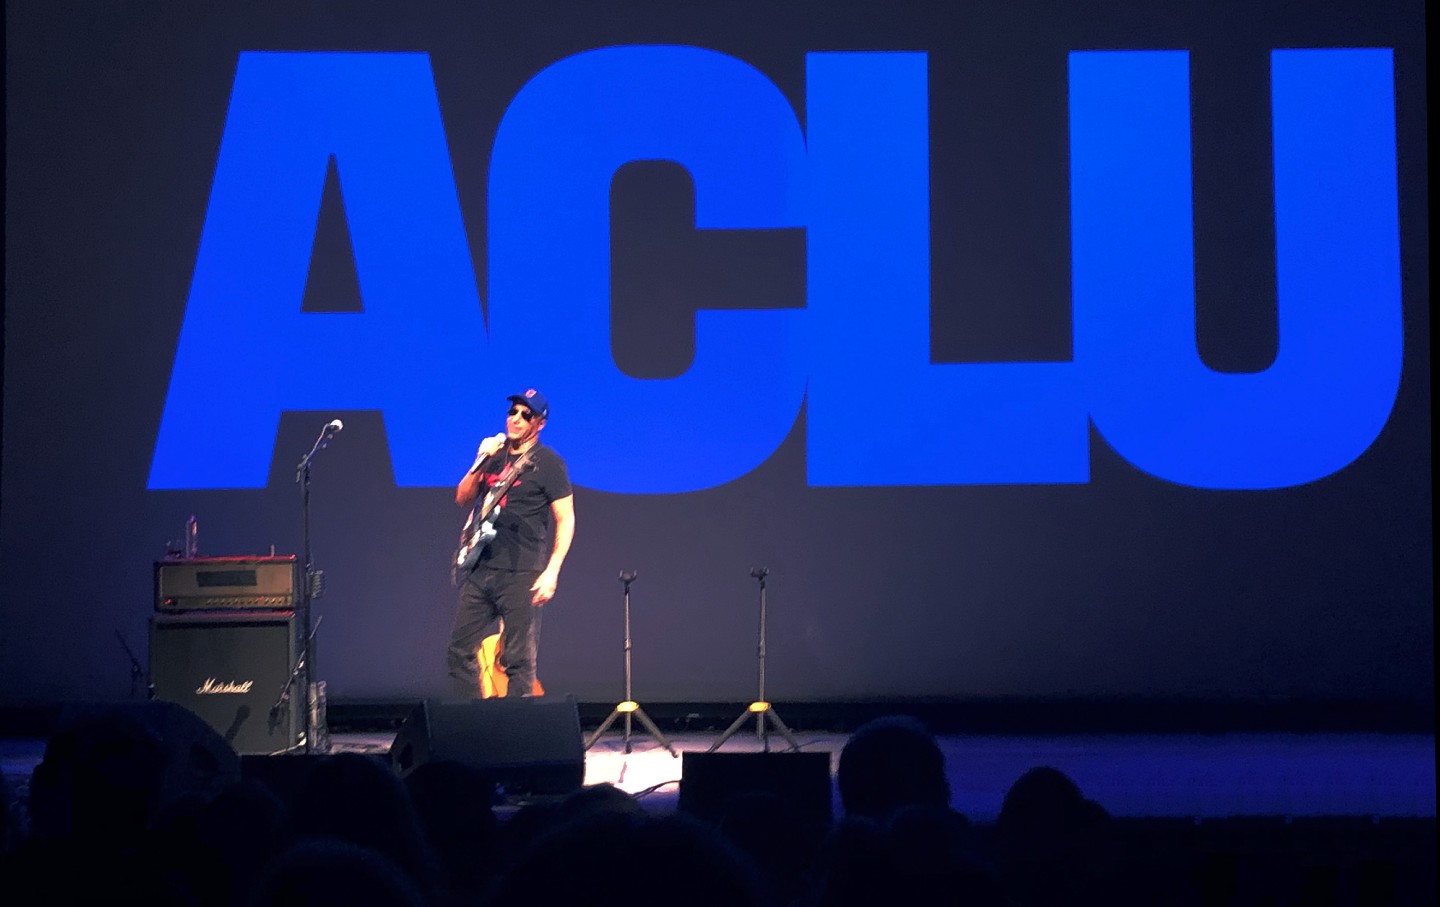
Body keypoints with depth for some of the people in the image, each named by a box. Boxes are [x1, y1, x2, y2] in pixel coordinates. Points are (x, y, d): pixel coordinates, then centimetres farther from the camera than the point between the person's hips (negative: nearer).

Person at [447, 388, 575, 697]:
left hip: (521, 575, -7)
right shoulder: (494, 456, 15)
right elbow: (462, 499, 13)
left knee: (519, 660, -5)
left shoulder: (547, 463, -4)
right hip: (481, 569, 7)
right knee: (459, 652, 5)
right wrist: (480, 462, -3)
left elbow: (566, 519, -7)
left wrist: (551, 572, -16)